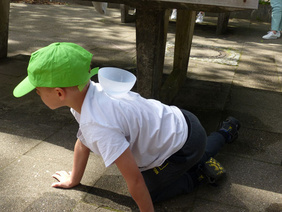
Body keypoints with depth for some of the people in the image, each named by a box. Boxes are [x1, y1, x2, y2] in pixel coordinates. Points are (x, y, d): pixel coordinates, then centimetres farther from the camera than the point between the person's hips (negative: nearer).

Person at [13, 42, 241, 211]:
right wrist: (74, 180, 17)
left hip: (185, 145, -8)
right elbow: (82, 142, 5)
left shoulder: (99, 125, -38)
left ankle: (202, 172, 12)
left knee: (148, 190, 5)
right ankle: (226, 132, 45)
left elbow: (134, 179, -30)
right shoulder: (86, 92, -11)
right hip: (177, 121, 8)